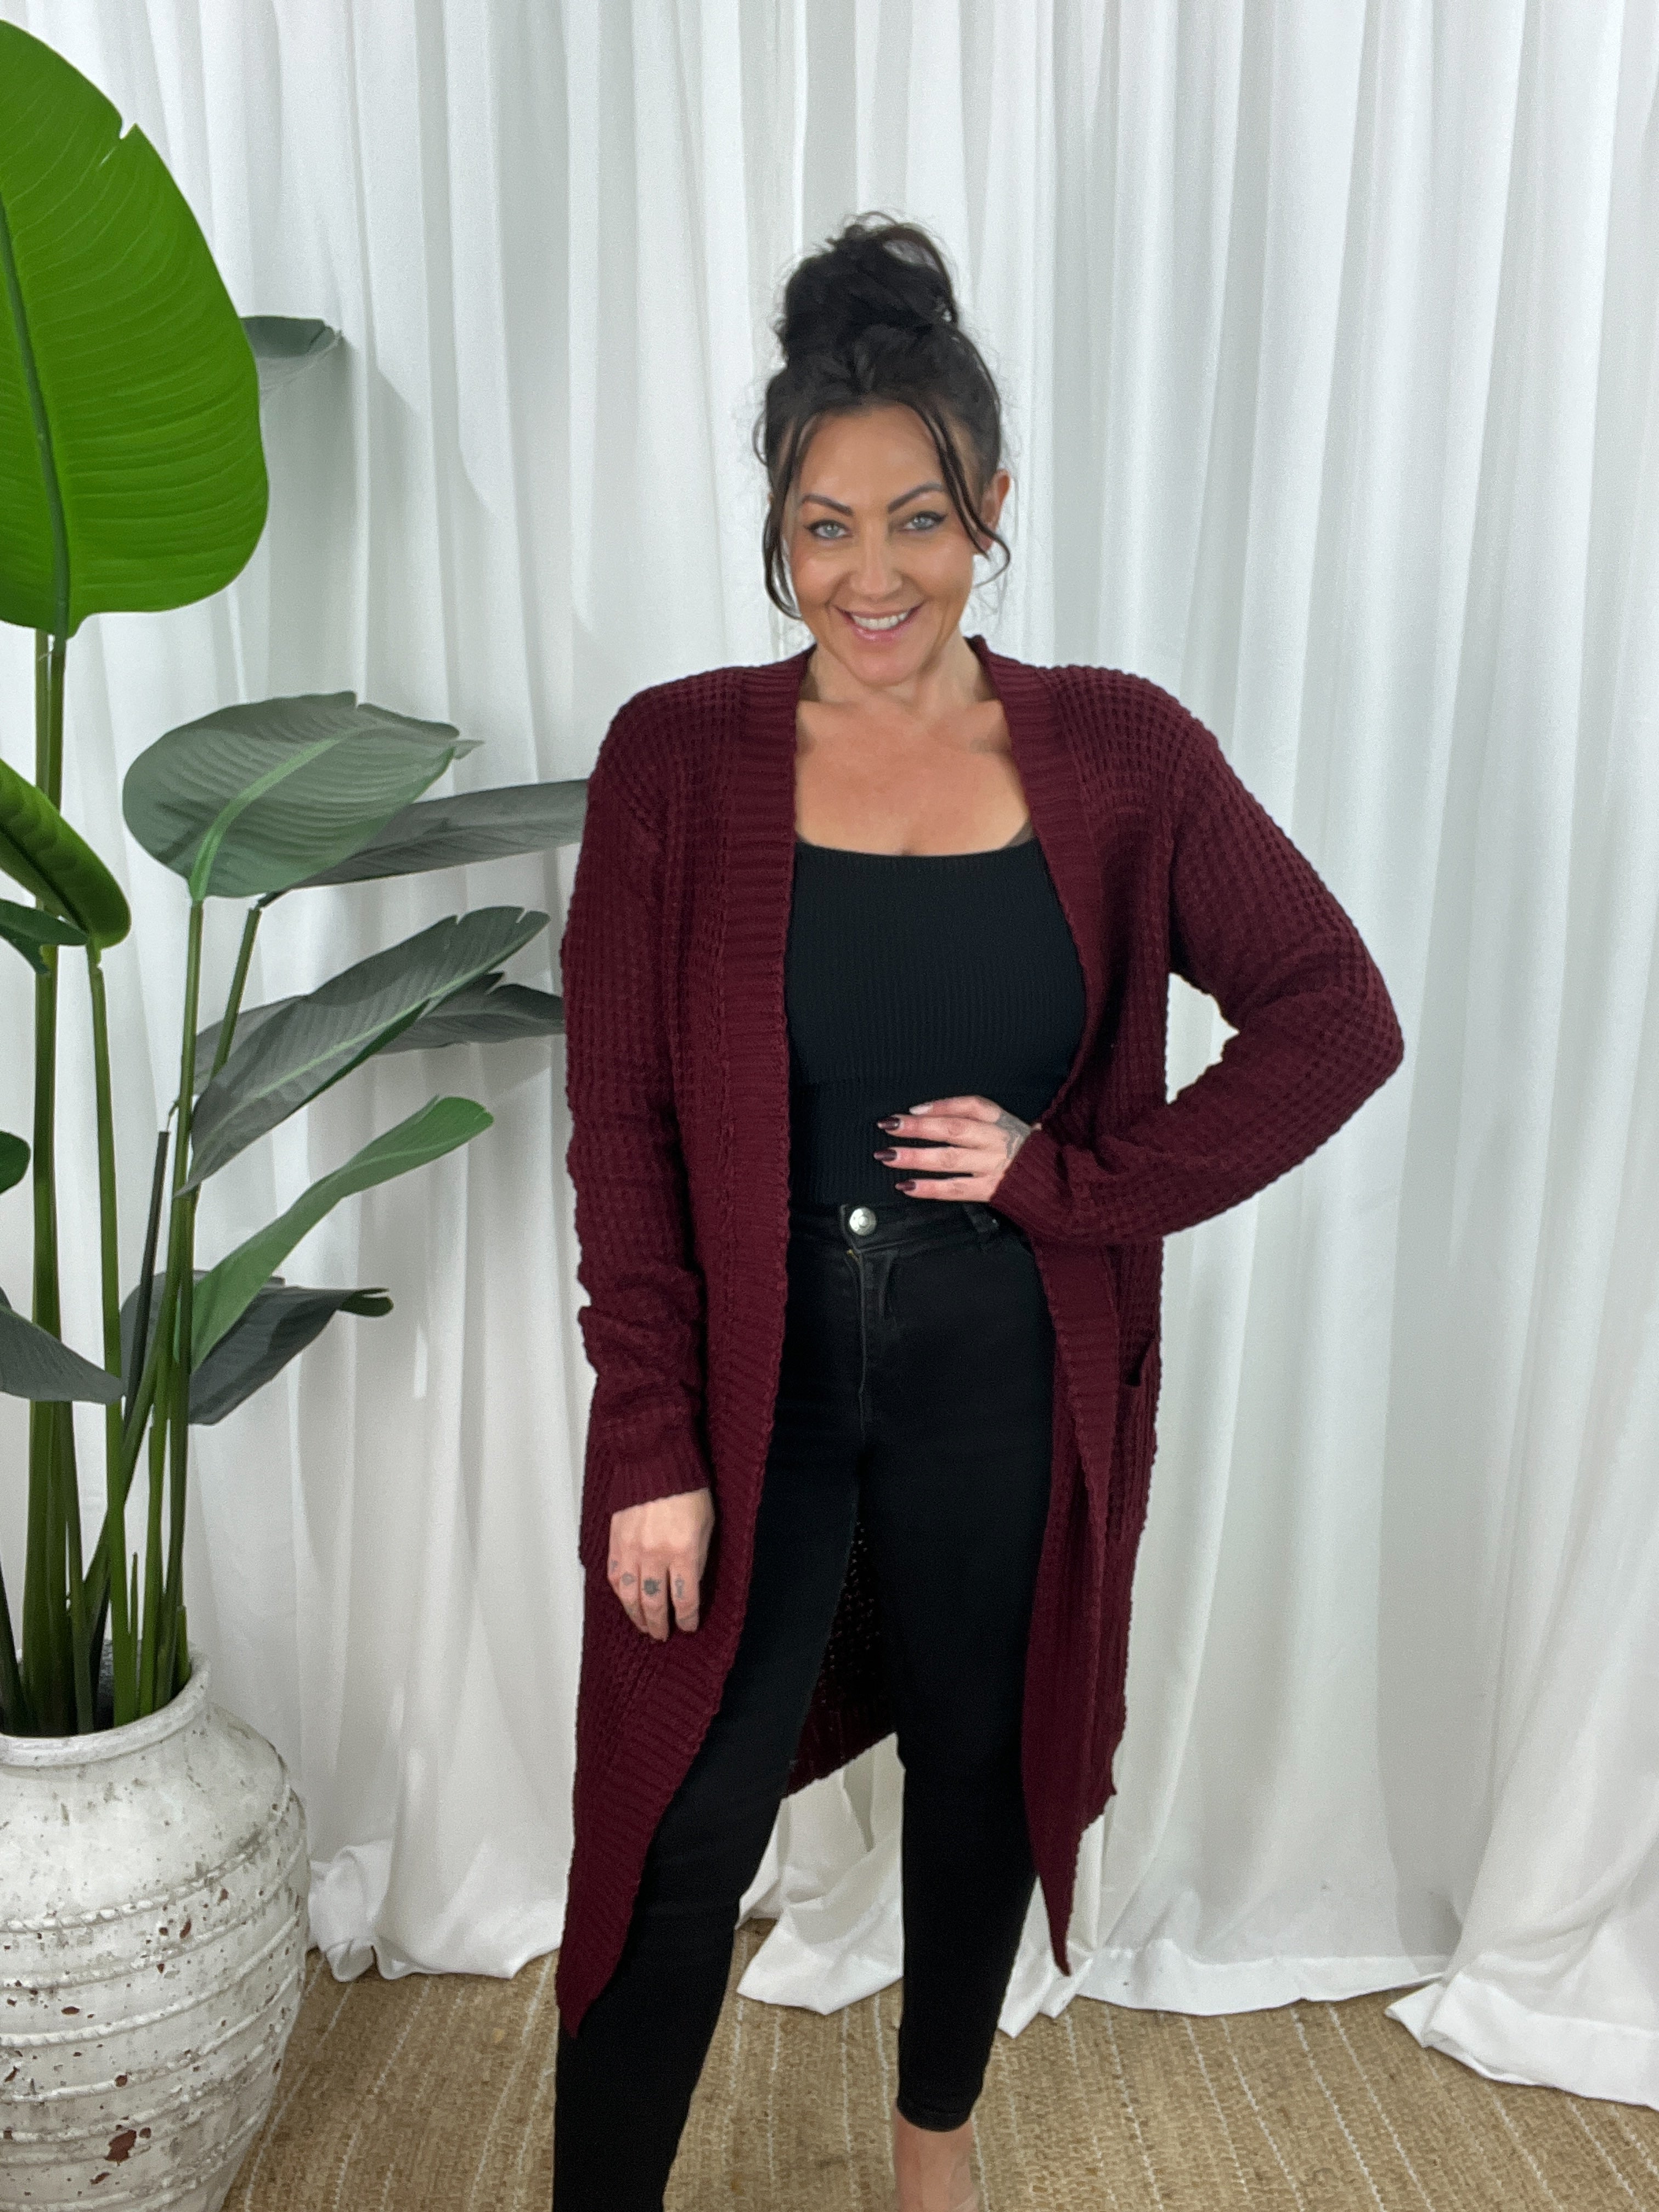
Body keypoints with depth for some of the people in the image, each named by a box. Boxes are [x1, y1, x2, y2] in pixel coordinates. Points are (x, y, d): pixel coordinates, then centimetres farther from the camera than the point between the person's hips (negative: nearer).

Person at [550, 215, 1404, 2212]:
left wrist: (1075, 1178, -12)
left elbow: (1339, 1022, -4)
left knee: (985, 1775, 21)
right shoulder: (676, 758, -8)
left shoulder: (1119, 753, -6)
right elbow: (620, 1128, -9)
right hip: (752, 1376, -1)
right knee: (683, 1834, 7)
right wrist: (652, 1449, -11)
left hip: (1012, 1382, 2)